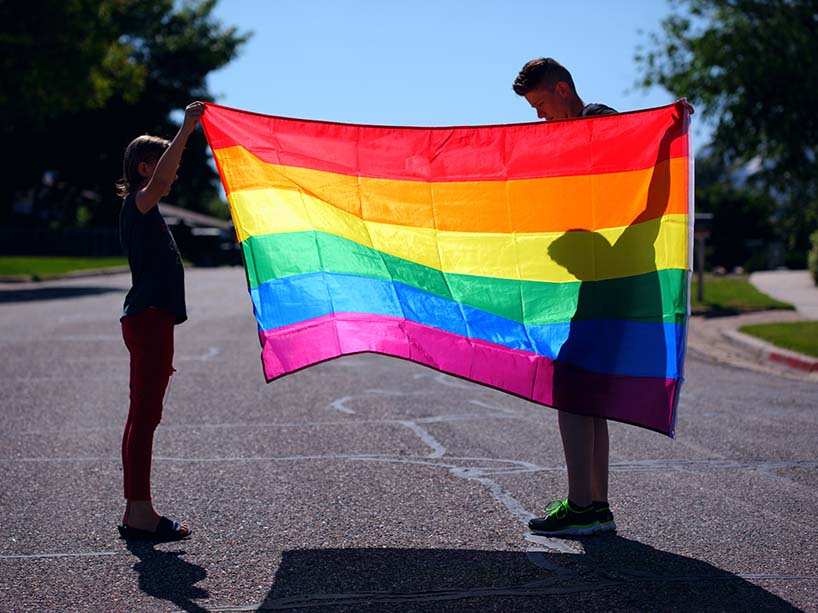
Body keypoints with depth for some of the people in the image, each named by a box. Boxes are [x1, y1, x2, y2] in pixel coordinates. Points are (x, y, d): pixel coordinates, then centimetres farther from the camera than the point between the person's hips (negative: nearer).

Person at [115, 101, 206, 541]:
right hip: (149, 321, -10)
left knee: (142, 417, 10)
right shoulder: (138, 204, -6)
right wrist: (186, 130, -34)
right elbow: (158, 180, -31)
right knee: (144, 415, -9)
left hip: (148, 320, 10)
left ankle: (136, 512, 15)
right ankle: (140, 514, -8)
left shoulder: (143, 212, 23)